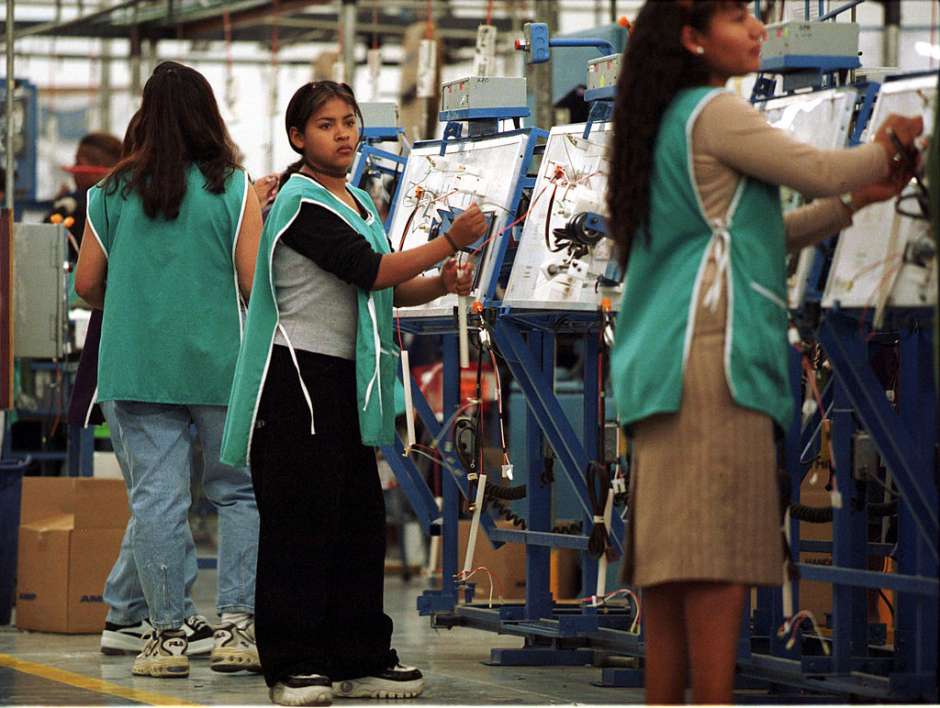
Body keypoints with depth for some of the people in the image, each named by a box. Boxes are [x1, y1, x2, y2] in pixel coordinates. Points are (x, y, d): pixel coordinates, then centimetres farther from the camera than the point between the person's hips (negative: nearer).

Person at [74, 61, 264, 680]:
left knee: (157, 497, 3)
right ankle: (236, 626, 1)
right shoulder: (233, 188, -5)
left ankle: (167, 633, 4)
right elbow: (255, 283, -8)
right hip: (220, 363, -2)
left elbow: (86, 284, 6)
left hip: (138, 366, 2)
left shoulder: (113, 192, 2)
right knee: (238, 491, 8)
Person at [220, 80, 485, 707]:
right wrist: (450, 242, -11)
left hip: (345, 381, 9)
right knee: (301, 521, -7)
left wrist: (441, 285, -2)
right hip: (299, 376, -9)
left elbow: (386, 288, 17)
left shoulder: (357, 202, 17)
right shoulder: (302, 202, -11)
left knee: (360, 519, 9)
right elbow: (371, 271, -15)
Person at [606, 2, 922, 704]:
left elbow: (754, 237, 26)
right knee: (720, 546, -14)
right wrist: (884, 149, 11)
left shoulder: (670, 121, 24)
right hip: (714, 346, -10)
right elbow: (818, 170, -9)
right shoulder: (713, 112, -5)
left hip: (669, 358, 10)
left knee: (675, 552, 4)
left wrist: (854, 201, 21)